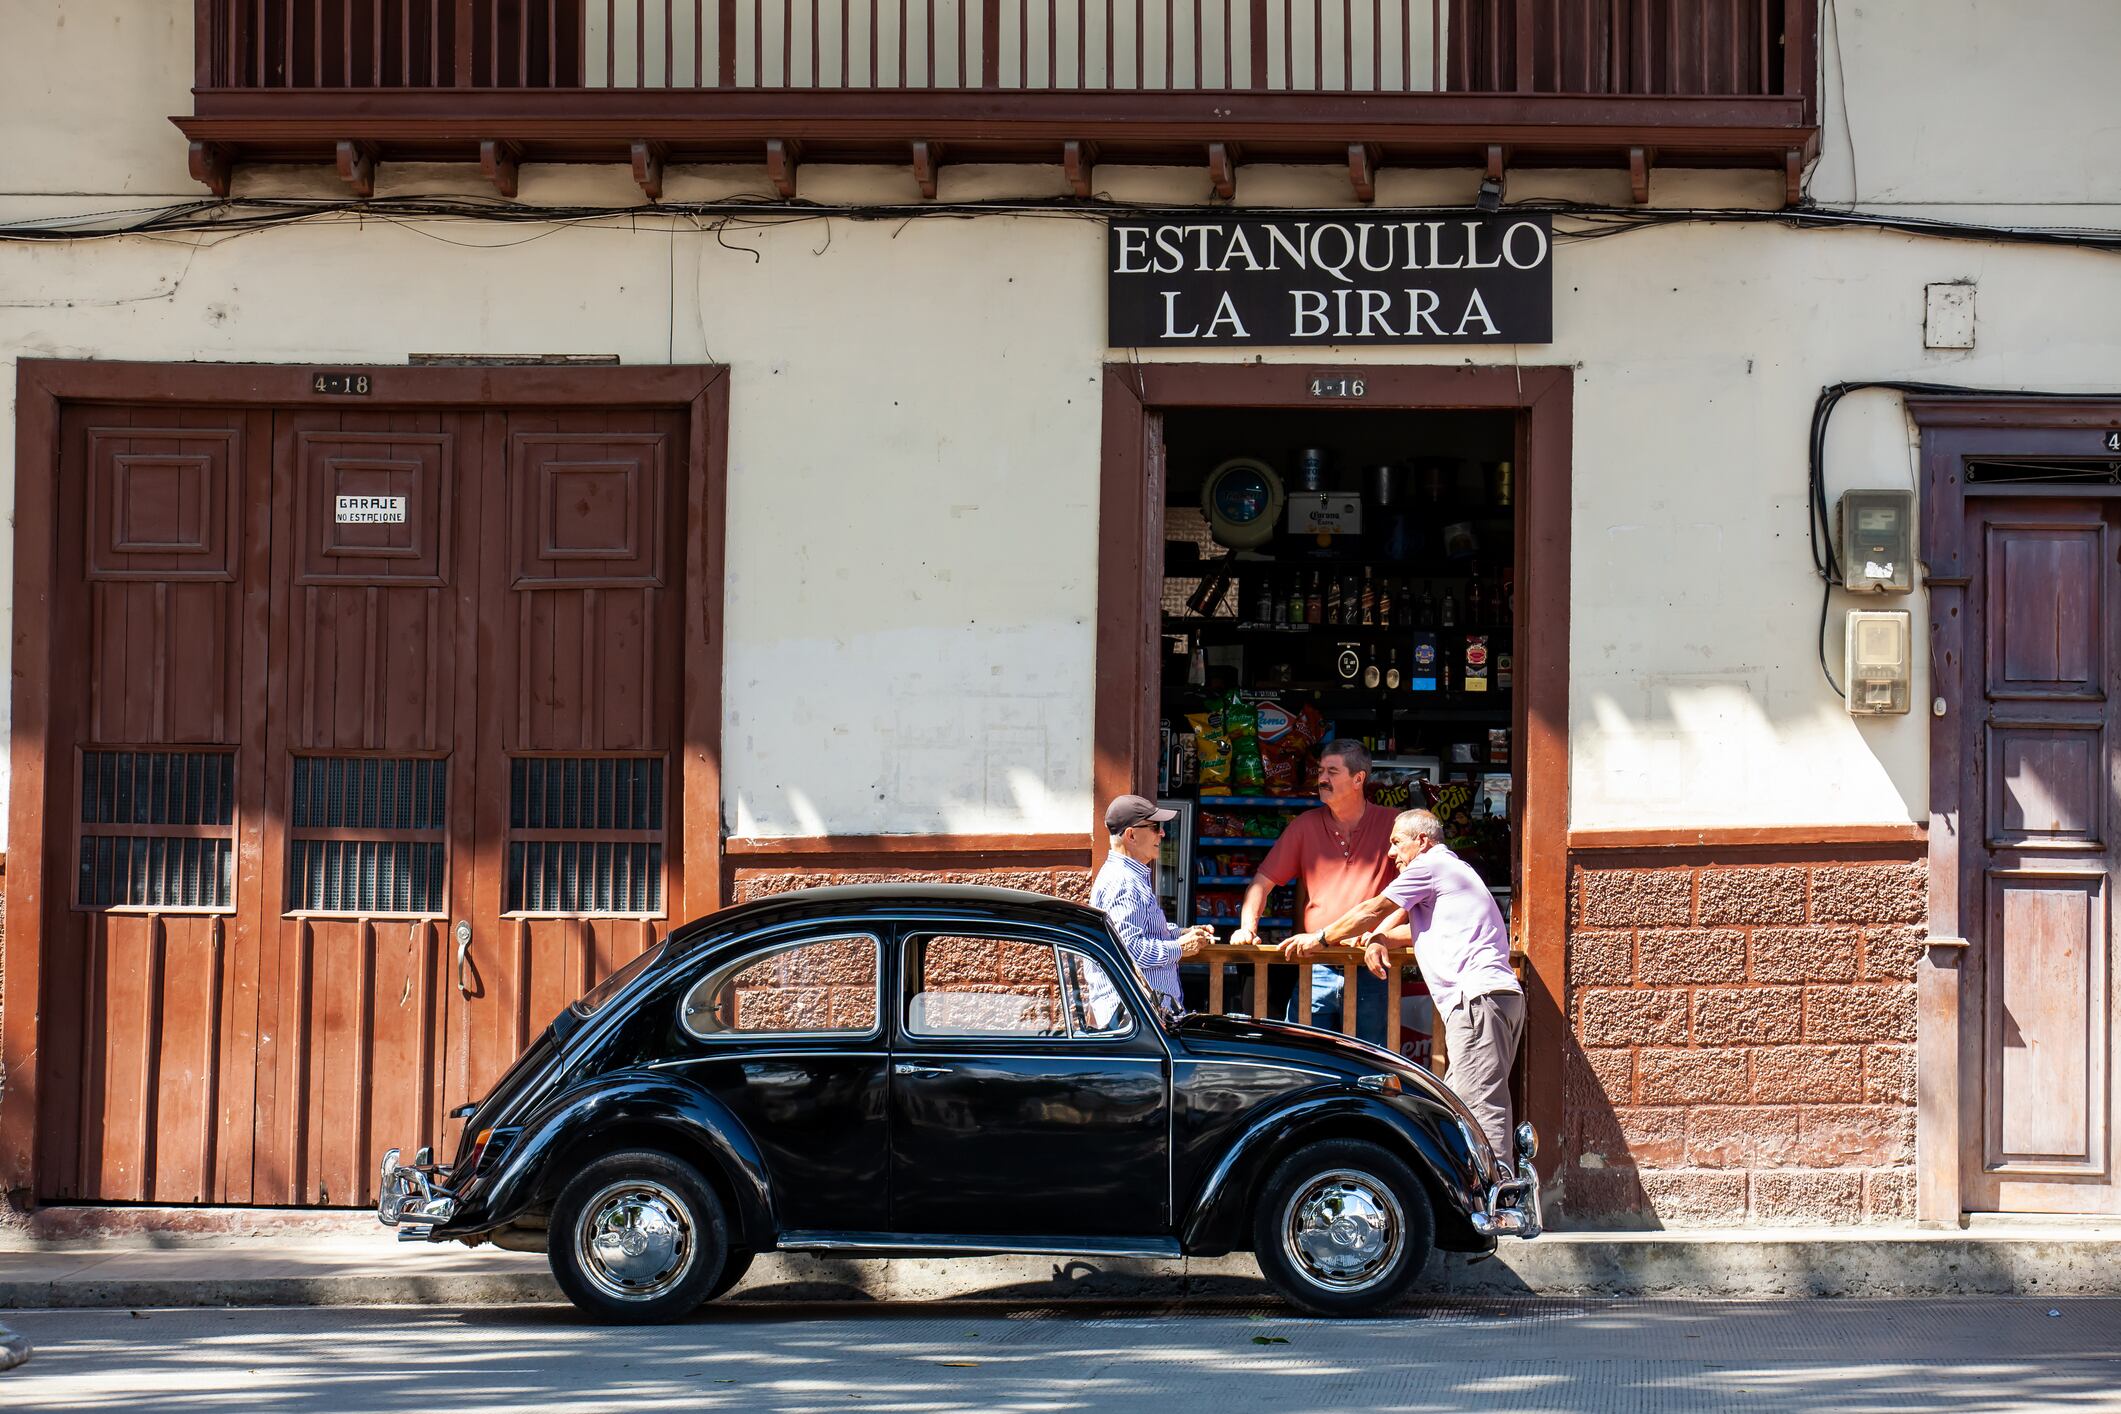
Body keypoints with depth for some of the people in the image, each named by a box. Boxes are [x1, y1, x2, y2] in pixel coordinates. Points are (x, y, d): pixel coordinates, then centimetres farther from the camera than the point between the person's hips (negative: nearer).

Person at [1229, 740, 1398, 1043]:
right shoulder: (1305, 825, 7)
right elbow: (1263, 881, 8)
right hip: (1317, 970, 2)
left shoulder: (1390, 824, 1)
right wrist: (1247, 928, -8)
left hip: (1371, 971, -2)